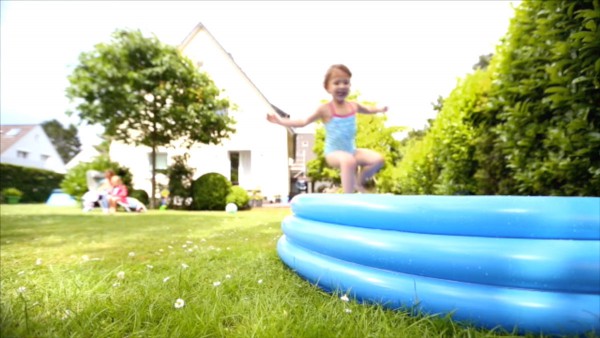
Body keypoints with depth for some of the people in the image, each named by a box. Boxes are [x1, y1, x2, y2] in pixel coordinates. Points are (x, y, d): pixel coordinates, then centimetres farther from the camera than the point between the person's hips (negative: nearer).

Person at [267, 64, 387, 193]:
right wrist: (281, 121, -12)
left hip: (352, 151, 6)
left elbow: (366, 110, 31)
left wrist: (379, 109, 26)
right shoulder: (325, 109, -10)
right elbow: (304, 121, -6)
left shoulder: (353, 106, 5)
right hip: (334, 153, -6)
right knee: (349, 161, -39)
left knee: (378, 159, -10)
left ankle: (358, 182, 15)